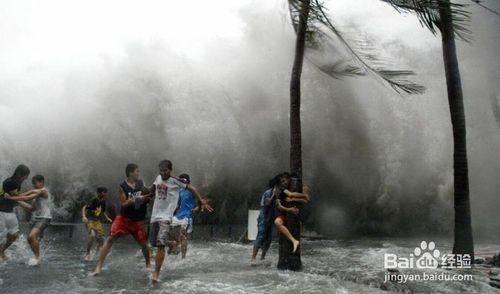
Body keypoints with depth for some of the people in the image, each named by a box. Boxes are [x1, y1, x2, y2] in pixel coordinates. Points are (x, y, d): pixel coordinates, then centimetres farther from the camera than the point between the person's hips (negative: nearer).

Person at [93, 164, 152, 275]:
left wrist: (146, 198, -11)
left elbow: (147, 199, 12)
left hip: (138, 220, 3)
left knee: (143, 243, 7)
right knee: (110, 239, -11)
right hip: (124, 217, -3)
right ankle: (99, 266, -5)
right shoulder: (123, 187, -8)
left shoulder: (141, 184, 2)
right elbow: (123, 204, -15)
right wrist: (136, 199, -27)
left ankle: (148, 264, 30)